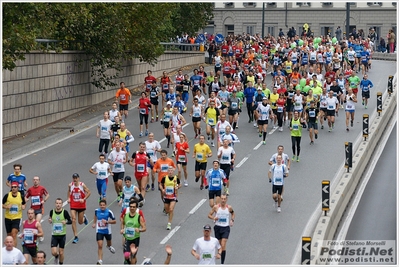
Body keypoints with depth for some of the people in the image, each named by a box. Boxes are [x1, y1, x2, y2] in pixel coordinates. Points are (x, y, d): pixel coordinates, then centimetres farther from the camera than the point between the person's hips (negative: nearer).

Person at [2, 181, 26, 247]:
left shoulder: (21, 196, -4)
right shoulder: (7, 195, -5)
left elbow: (23, 204, 14)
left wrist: (23, 207, -9)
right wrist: (6, 207, -18)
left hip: (17, 218, -2)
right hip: (8, 218, 2)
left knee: (14, 235, -18)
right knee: (9, 235, 13)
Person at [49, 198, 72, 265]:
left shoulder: (65, 212, -10)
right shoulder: (52, 212, -3)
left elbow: (70, 221, -6)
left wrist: (66, 222, -26)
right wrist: (50, 221, -8)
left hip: (62, 235, -1)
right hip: (54, 235, 1)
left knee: (61, 252, 6)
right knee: (53, 252, -6)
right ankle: (56, 257, 29)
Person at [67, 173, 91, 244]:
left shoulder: (82, 185, -11)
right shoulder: (70, 185, -3)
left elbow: (89, 192, -5)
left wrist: (84, 199, -16)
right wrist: (68, 198, 3)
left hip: (81, 205, -1)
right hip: (73, 206, 1)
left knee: (80, 222, 8)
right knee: (73, 220, -12)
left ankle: (84, 217, 47)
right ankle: (76, 237, -6)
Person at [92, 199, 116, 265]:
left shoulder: (109, 212, -18)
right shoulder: (97, 211, -9)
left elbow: (114, 221, -12)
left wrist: (107, 221, -26)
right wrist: (94, 223, 13)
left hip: (107, 231, 0)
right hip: (99, 231, 0)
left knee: (109, 244, 26)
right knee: (100, 246, -14)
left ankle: (109, 246, 63)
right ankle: (100, 260, -15)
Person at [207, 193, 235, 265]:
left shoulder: (229, 207, -1)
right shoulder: (216, 207, -3)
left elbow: (233, 213, 20)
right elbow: (209, 215, 4)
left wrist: (232, 220, 2)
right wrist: (213, 218, -17)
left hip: (226, 228, -1)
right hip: (218, 227, 1)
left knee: (223, 246, -12)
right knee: (219, 245, 11)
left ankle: (222, 263, -11)